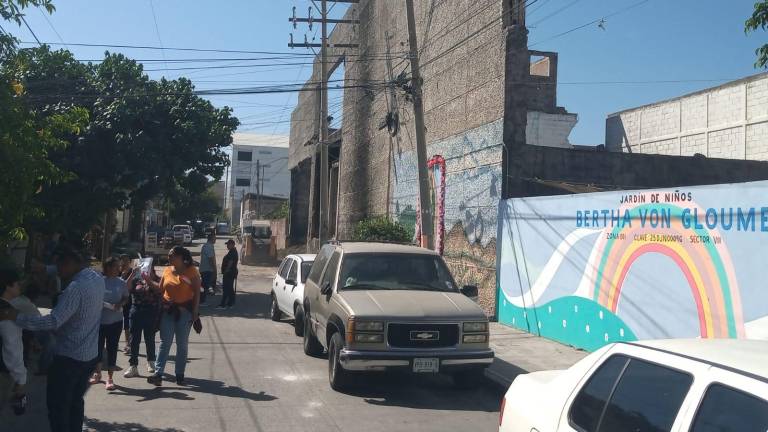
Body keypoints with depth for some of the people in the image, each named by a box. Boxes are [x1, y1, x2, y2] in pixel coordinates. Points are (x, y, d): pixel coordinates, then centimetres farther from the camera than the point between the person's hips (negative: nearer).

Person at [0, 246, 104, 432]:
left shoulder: (76, 287, -24)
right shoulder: (97, 279, 3)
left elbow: (54, 321, -31)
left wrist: (15, 317, -26)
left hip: (68, 357, -8)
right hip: (89, 354, 8)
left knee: (57, 406, 4)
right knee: (76, 400, 19)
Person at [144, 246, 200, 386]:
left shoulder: (191, 270, -7)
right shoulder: (167, 270, 6)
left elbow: (196, 292, -7)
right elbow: (160, 288, 11)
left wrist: (195, 311, -11)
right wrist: (149, 280, -1)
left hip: (184, 311, -3)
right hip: (168, 310, 3)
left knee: (182, 344, 7)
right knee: (164, 342, -2)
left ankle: (180, 374, 17)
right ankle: (158, 374, -6)